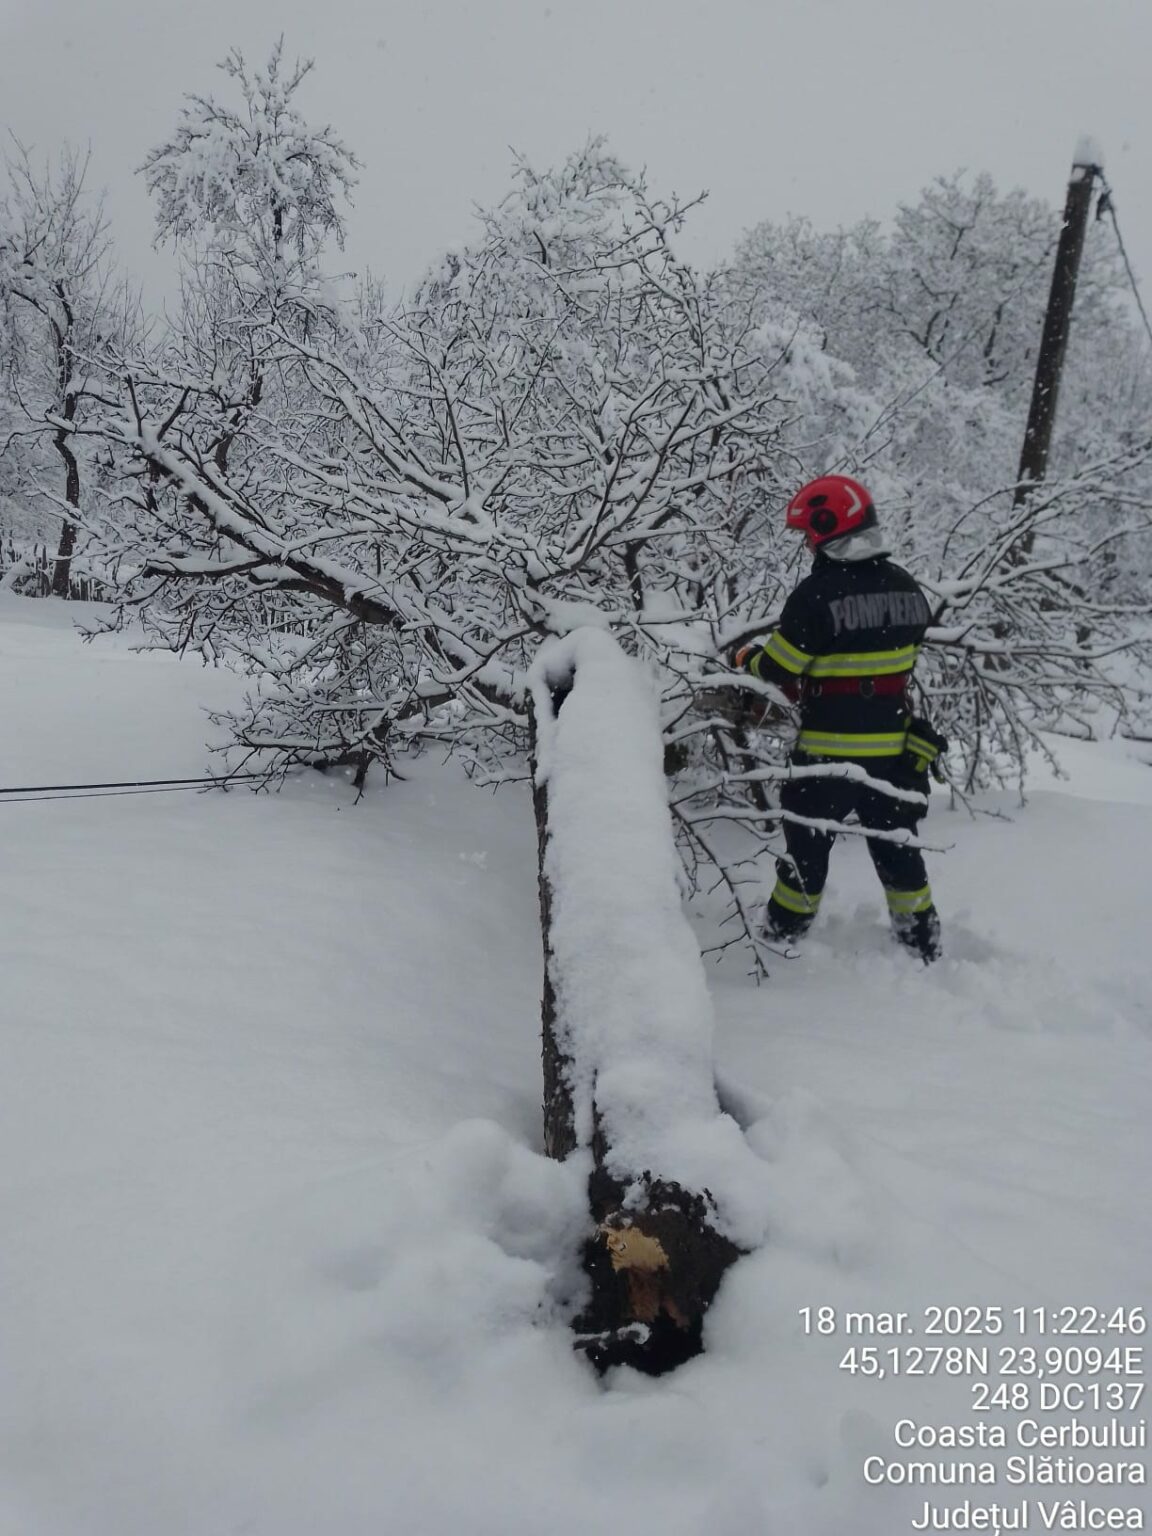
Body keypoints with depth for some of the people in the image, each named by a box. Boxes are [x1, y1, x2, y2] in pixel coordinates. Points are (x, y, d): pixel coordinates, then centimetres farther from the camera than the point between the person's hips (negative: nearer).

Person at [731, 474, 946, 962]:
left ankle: (783, 936, 23)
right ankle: (922, 941, 29)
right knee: (896, 846, 19)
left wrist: (745, 657, 10)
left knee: (807, 845, 10)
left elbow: (776, 669, -12)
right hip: (895, 750, 5)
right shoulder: (908, 590, 2)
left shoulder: (818, 593, -19)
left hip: (829, 753, -5)